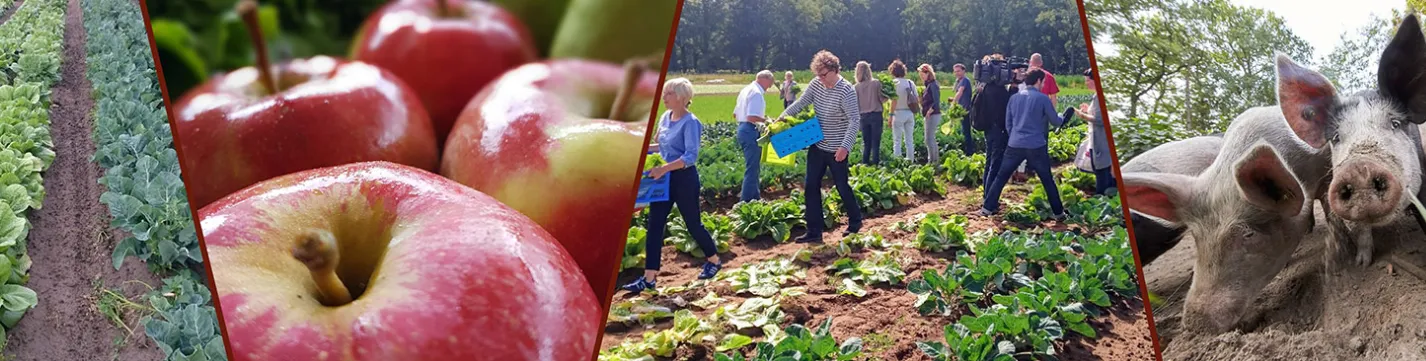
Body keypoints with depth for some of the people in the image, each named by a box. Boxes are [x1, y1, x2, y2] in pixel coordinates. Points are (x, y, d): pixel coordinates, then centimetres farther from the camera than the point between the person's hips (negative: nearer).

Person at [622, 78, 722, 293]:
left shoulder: (690, 122, -16)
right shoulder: (665, 117, 6)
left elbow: (690, 157, -22)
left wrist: (664, 168, -31)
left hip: (684, 179, -7)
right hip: (664, 179, 7)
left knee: (693, 223, 8)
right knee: (655, 225, 1)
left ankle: (714, 261, 32)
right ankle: (649, 277, 3)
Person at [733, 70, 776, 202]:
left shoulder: (746, 90, 15)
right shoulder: (756, 93, -16)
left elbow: (735, 114, 21)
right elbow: (751, 117, -27)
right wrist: (765, 120, -11)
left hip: (743, 129, 10)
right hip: (751, 131, -10)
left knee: (754, 167, 19)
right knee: (752, 168, -6)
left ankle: (755, 197, 27)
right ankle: (746, 201, -4)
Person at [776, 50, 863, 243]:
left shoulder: (846, 91, -21)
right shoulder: (816, 84, -2)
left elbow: (854, 121, -24)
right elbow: (800, 102, 5)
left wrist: (845, 147, -33)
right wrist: (782, 117, -9)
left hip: (836, 150, -6)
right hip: (817, 145, 6)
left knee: (842, 186, 8)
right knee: (811, 187, 3)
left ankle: (855, 221, 32)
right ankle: (814, 231, 8)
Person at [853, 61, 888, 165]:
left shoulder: (857, 87, -3)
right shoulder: (876, 83, -7)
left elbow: (856, 104, 1)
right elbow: (882, 99, -4)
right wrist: (889, 96, 13)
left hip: (864, 116, 2)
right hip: (876, 115, -2)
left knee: (866, 143, 12)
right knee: (876, 143, 3)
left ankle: (865, 164, 12)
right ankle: (875, 163, 2)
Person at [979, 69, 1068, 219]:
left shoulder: (1014, 98, 9)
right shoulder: (1043, 98, -4)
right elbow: (1056, 122, 5)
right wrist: (1061, 117, 27)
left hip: (1015, 145, 3)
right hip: (1036, 146, -3)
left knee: (1001, 177, 12)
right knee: (1048, 180, 9)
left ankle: (988, 207, 11)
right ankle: (1058, 213, 14)